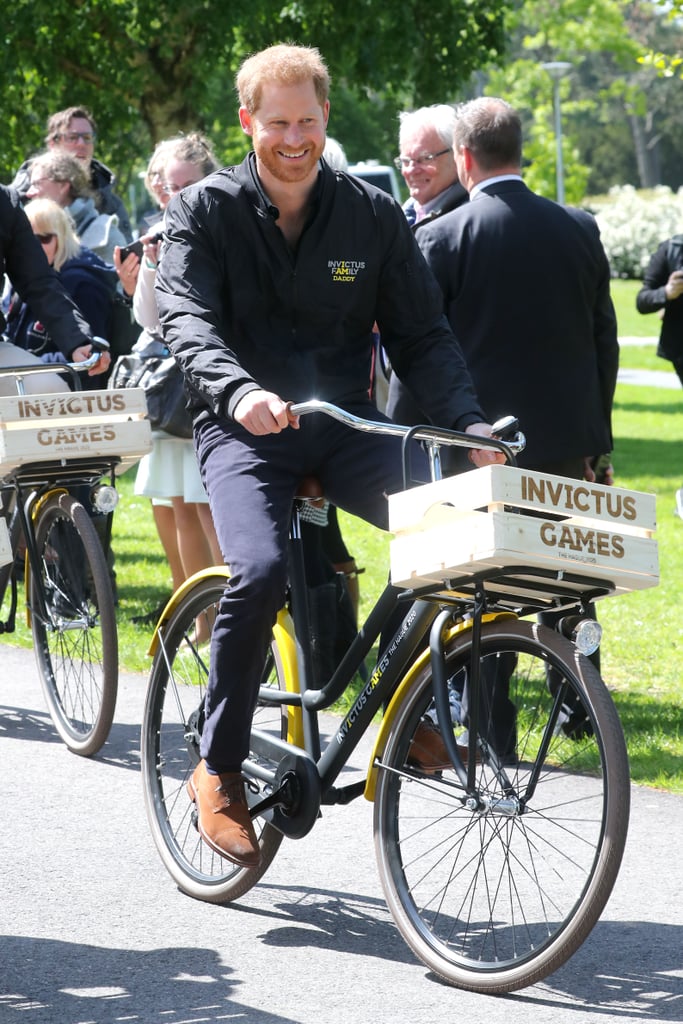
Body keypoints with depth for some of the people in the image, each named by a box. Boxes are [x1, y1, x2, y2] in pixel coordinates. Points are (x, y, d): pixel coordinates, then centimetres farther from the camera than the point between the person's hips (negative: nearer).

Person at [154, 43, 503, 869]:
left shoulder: (373, 216, 4)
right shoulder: (203, 212, -2)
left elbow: (422, 335, 3)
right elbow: (187, 320, -17)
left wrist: (470, 426, -14)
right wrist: (239, 391, -38)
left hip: (345, 427, 3)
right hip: (244, 430, -3)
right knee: (260, 570, -31)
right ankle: (218, 769, -14)